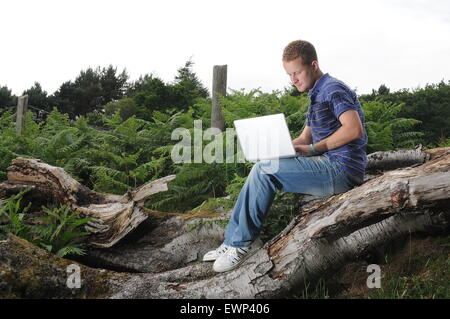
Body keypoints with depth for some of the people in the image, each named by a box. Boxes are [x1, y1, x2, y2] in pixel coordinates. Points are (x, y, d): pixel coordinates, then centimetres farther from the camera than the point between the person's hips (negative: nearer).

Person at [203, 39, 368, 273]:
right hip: (331, 168, 10)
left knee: (264, 170, -17)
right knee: (261, 171, 4)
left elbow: (355, 129, -24)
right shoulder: (317, 95, 23)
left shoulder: (333, 89, -9)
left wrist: (313, 148, -19)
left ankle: (241, 242, -6)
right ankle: (235, 242, 0)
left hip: (341, 169, -10)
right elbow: (304, 139, 24)